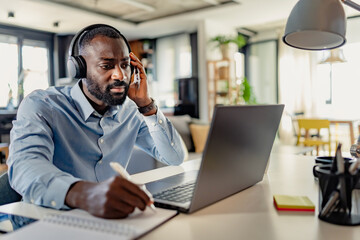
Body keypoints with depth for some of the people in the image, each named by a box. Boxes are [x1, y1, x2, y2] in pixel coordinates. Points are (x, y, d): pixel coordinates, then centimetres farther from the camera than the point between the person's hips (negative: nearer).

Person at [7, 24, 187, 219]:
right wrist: (82, 193, -50)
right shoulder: (41, 106, -11)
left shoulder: (131, 112, 3)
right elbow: (24, 168, -29)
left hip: (112, 218, 3)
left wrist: (146, 104, -8)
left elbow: (176, 158, 2)